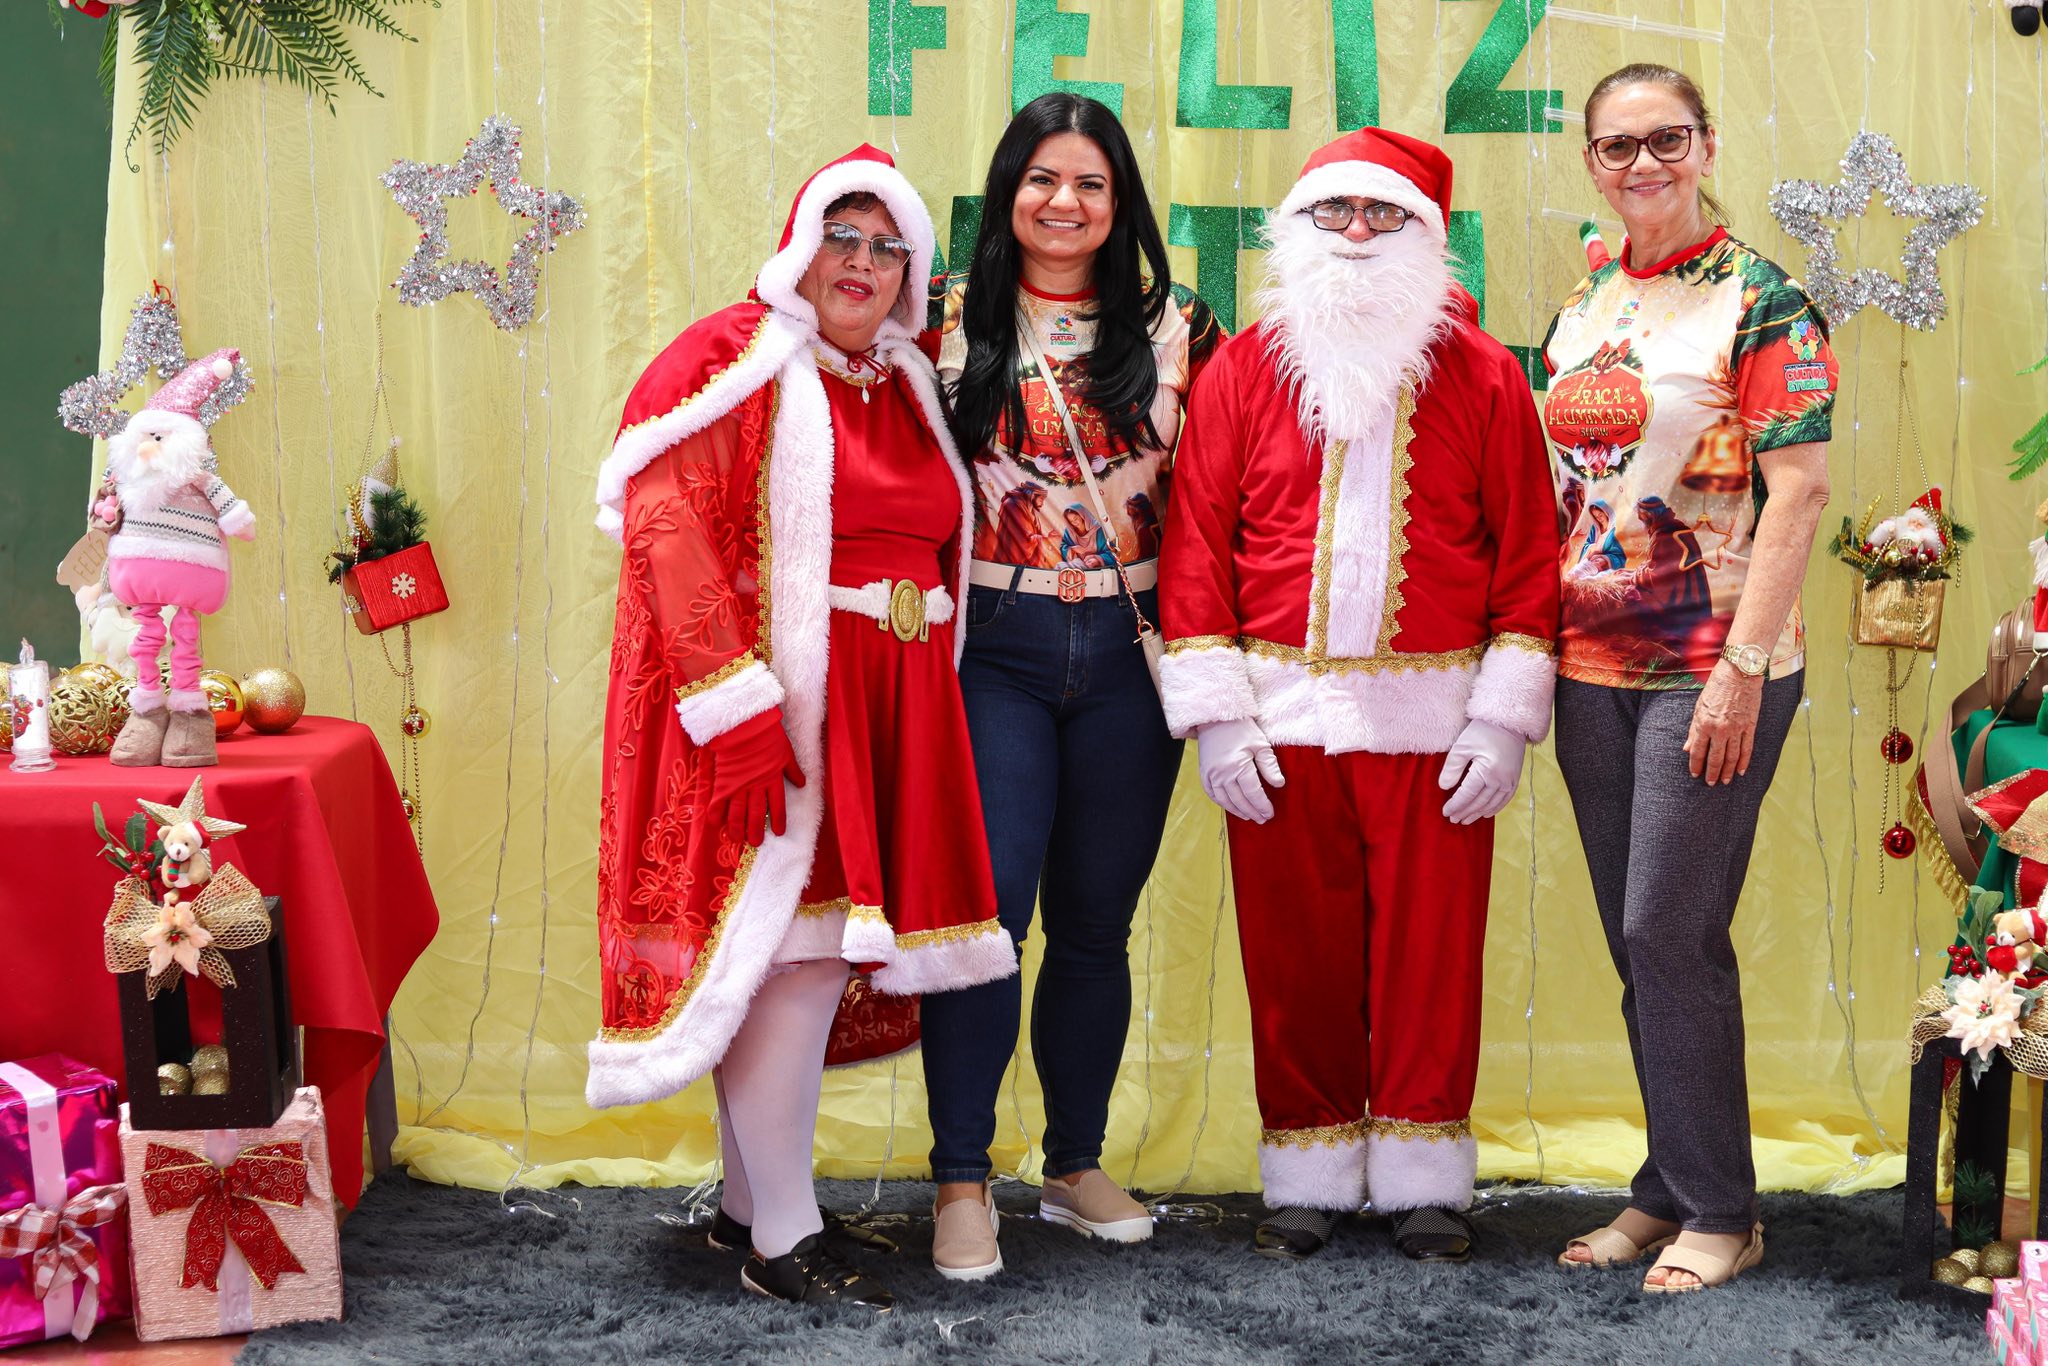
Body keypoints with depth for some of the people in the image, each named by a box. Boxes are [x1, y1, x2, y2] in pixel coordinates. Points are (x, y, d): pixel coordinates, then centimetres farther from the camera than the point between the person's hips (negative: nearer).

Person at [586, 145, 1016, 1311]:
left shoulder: (905, 384, 17)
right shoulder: (739, 361, -5)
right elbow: (667, 527, -15)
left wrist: (924, 709, 11)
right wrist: (738, 710, -23)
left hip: (884, 712, 7)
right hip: (772, 701, -7)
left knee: (816, 961, 10)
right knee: (795, 954, -7)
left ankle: (748, 1202, 23)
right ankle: (784, 1241, 1)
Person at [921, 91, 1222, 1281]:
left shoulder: (1173, 326, 7)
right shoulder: (952, 321, 3)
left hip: (1126, 650, 2)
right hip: (993, 647, -2)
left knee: (1097, 923, 9)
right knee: (987, 908, -8)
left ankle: (1078, 1165, 25)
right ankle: (963, 1183, 5)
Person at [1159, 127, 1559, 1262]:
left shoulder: (1483, 375, 5)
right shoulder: (1243, 371, 6)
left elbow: (1528, 549, 3)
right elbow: (1196, 539, 3)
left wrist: (1505, 715, -4)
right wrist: (1213, 712, -4)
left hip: (1435, 719, 0)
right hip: (1282, 714, 1)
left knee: (1430, 951, 3)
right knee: (1295, 952, 6)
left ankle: (1422, 1179, 17)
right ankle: (1310, 1175, 19)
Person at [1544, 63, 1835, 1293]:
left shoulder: (1762, 301, -6)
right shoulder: (1579, 312, 12)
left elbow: (1799, 489, -13)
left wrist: (1744, 667, -19)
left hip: (1712, 668, -6)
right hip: (1592, 667, 6)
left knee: (1671, 929, -6)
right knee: (1637, 941, 10)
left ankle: (1719, 1211, 8)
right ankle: (1669, 1188, 22)